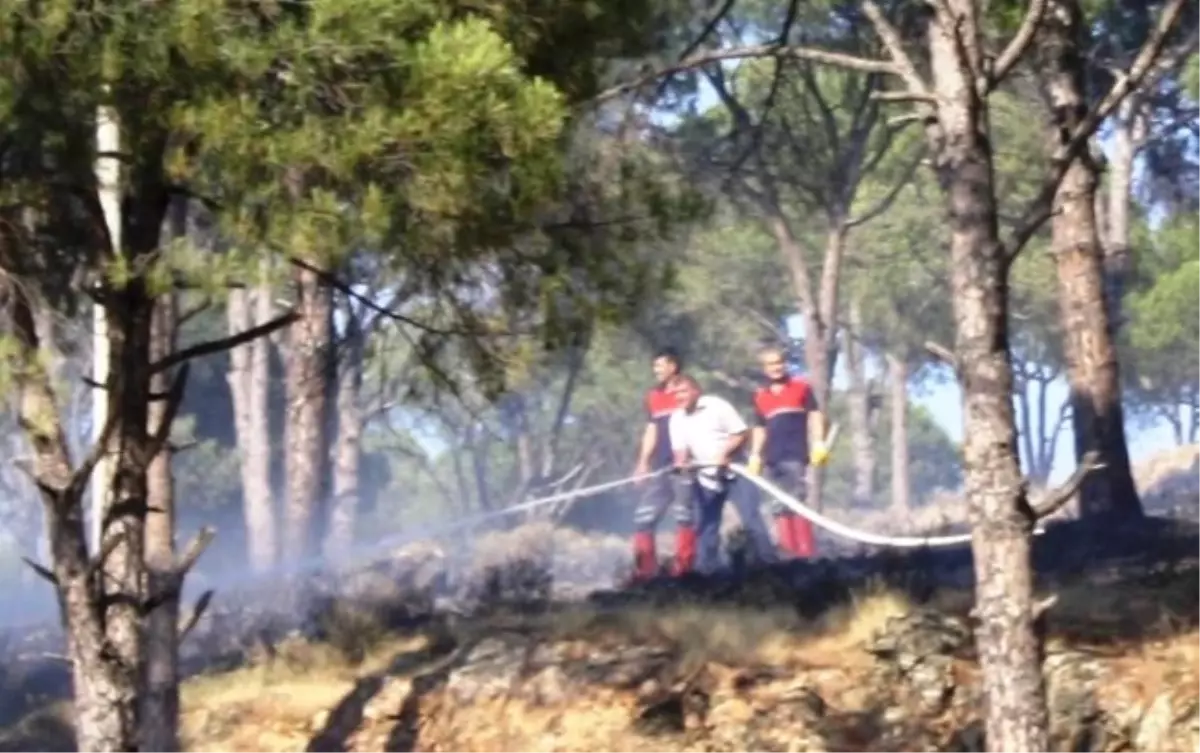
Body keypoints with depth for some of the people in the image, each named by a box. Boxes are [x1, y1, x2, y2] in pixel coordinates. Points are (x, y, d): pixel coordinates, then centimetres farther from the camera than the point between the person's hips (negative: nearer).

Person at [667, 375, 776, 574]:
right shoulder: (676, 419, 3)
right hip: (706, 477, 4)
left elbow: (743, 433, -10)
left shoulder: (717, 406, -10)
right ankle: (705, 571, 9)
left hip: (733, 470, -4)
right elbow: (680, 449, 1)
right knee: (705, 526, 4)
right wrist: (681, 463, -22)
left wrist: (725, 453, -23)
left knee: (751, 521, -9)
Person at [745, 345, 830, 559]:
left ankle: (806, 552, -13)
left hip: (796, 455, -5)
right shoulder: (760, 396, 15)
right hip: (773, 459, 5)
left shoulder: (801, 387, 5)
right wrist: (755, 455, 14)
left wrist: (818, 443, -7)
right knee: (780, 507, 5)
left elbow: (814, 415, 4)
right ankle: (789, 552, 9)